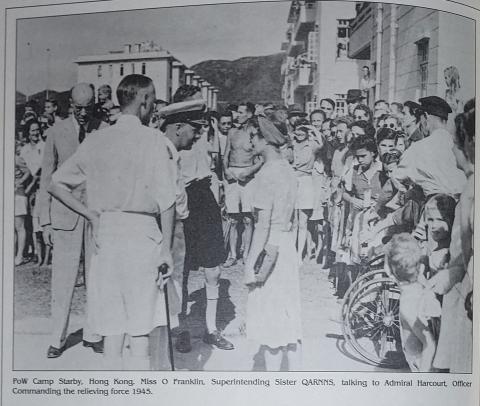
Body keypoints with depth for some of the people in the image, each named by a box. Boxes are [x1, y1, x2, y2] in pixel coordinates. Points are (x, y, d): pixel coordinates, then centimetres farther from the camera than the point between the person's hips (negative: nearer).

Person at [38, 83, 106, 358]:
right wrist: (45, 220, 3)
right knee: (63, 277, -1)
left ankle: (93, 333, 17)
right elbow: (47, 177, 7)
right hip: (65, 211, 0)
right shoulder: (57, 132, 3)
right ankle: (58, 338, 8)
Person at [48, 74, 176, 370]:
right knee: (140, 328, 0)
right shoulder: (152, 140, -7)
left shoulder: (97, 140, 7)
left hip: (105, 232, 5)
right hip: (141, 230, -5)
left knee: (113, 324, 11)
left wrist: (92, 215, 11)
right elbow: (167, 201, -10)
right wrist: (167, 248, -4)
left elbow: (57, 184, 10)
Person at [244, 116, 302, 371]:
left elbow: (263, 222, -19)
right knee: (288, 313, 14)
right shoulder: (288, 169, 11)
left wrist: (252, 261, -17)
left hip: (270, 244, -9)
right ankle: (295, 373, 22)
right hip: (287, 243, 9)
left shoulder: (268, 172, -16)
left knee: (269, 315, -1)